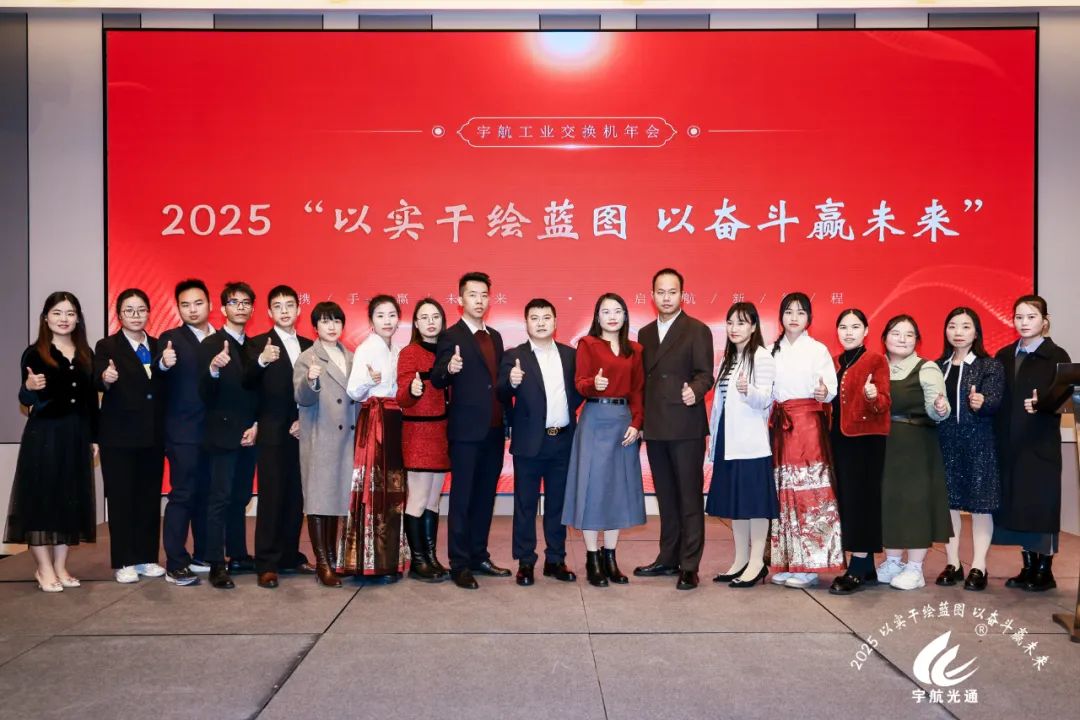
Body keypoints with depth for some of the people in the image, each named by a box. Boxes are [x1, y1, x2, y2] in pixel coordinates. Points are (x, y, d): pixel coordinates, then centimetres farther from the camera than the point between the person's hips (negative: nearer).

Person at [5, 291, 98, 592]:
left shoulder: (86, 354, 8)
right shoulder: (34, 354, -4)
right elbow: (26, 400, -5)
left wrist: (94, 438, 9)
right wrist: (30, 387, -28)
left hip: (77, 436, 4)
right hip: (44, 435, -4)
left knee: (71, 500, 7)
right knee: (41, 499, 0)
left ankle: (61, 567, 17)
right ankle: (44, 569, 10)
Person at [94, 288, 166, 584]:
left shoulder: (158, 346, 10)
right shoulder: (107, 346, -2)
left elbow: (165, 389, 9)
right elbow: (99, 383, -19)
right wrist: (106, 379, -38)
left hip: (153, 435, 4)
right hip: (119, 435, -4)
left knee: (150, 497, 8)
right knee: (121, 498, 2)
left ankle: (146, 558, 19)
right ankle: (123, 562, 10)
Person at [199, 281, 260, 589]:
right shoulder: (211, 344, -6)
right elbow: (205, 394, -12)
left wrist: (256, 425, 0)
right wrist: (213, 369, -32)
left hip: (249, 434, 5)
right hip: (223, 433, -5)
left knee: (240, 498, 12)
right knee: (220, 500, -4)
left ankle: (239, 555, 21)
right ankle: (216, 565, -1)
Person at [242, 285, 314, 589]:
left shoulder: (309, 346, 13)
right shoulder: (257, 344, 0)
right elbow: (247, 383, -15)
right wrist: (261, 361, -34)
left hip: (301, 433, 4)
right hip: (272, 434, -4)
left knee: (295, 498, 8)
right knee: (270, 498, -3)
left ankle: (290, 556, 18)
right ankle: (266, 564, 2)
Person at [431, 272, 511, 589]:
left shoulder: (495, 336, 14)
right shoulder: (450, 336, -6)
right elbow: (436, 381, -15)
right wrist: (448, 369, -36)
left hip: (494, 430, 7)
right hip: (466, 430, -6)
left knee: (485, 497, 13)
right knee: (462, 498, 0)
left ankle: (479, 556, 23)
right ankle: (459, 564, 7)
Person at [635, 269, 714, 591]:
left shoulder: (697, 331, -2)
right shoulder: (645, 333, 15)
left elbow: (705, 374, -7)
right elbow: (643, 378, 15)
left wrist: (694, 391, -29)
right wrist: (640, 420, 7)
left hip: (686, 427, -6)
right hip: (655, 428, 6)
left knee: (690, 496, -1)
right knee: (665, 496, 13)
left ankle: (689, 566, 4)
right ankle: (668, 558, 23)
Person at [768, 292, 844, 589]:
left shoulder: (818, 349, 0)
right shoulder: (774, 351, 12)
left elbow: (831, 388, -5)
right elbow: (770, 391, 11)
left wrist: (824, 393, -26)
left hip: (809, 423, -4)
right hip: (781, 426, 4)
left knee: (810, 493, -5)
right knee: (785, 493, 5)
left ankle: (810, 566, 1)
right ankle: (788, 563, 13)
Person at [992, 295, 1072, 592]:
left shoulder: (1056, 356, -3)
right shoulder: (1004, 356, 11)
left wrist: (1040, 403, -28)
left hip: (1041, 444, -5)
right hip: (1008, 444, 5)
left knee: (1041, 505, 0)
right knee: (1017, 505, 8)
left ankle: (1045, 571, 10)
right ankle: (1028, 567, 19)